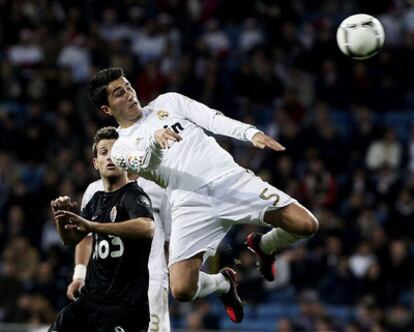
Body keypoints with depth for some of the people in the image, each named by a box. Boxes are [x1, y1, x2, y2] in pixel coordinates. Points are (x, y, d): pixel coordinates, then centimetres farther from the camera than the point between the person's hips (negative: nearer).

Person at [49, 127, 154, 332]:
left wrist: (92, 226, -33)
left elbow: (147, 228, -30)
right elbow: (71, 239, 24)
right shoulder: (97, 199, 15)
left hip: (124, 306, -8)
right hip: (90, 298, 8)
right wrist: (61, 216, 1)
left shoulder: (134, 195, -9)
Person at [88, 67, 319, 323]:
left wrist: (251, 133, -9)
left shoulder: (167, 102, 20)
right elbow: (147, 164, -10)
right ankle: (223, 283, 18)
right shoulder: (121, 149, 11)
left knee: (306, 225, -13)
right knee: (182, 290, -19)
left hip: (230, 178, 2)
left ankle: (264, 245, 23)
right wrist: (155, 140, -32)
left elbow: (214, 120, 8)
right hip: (190, 204, -2)